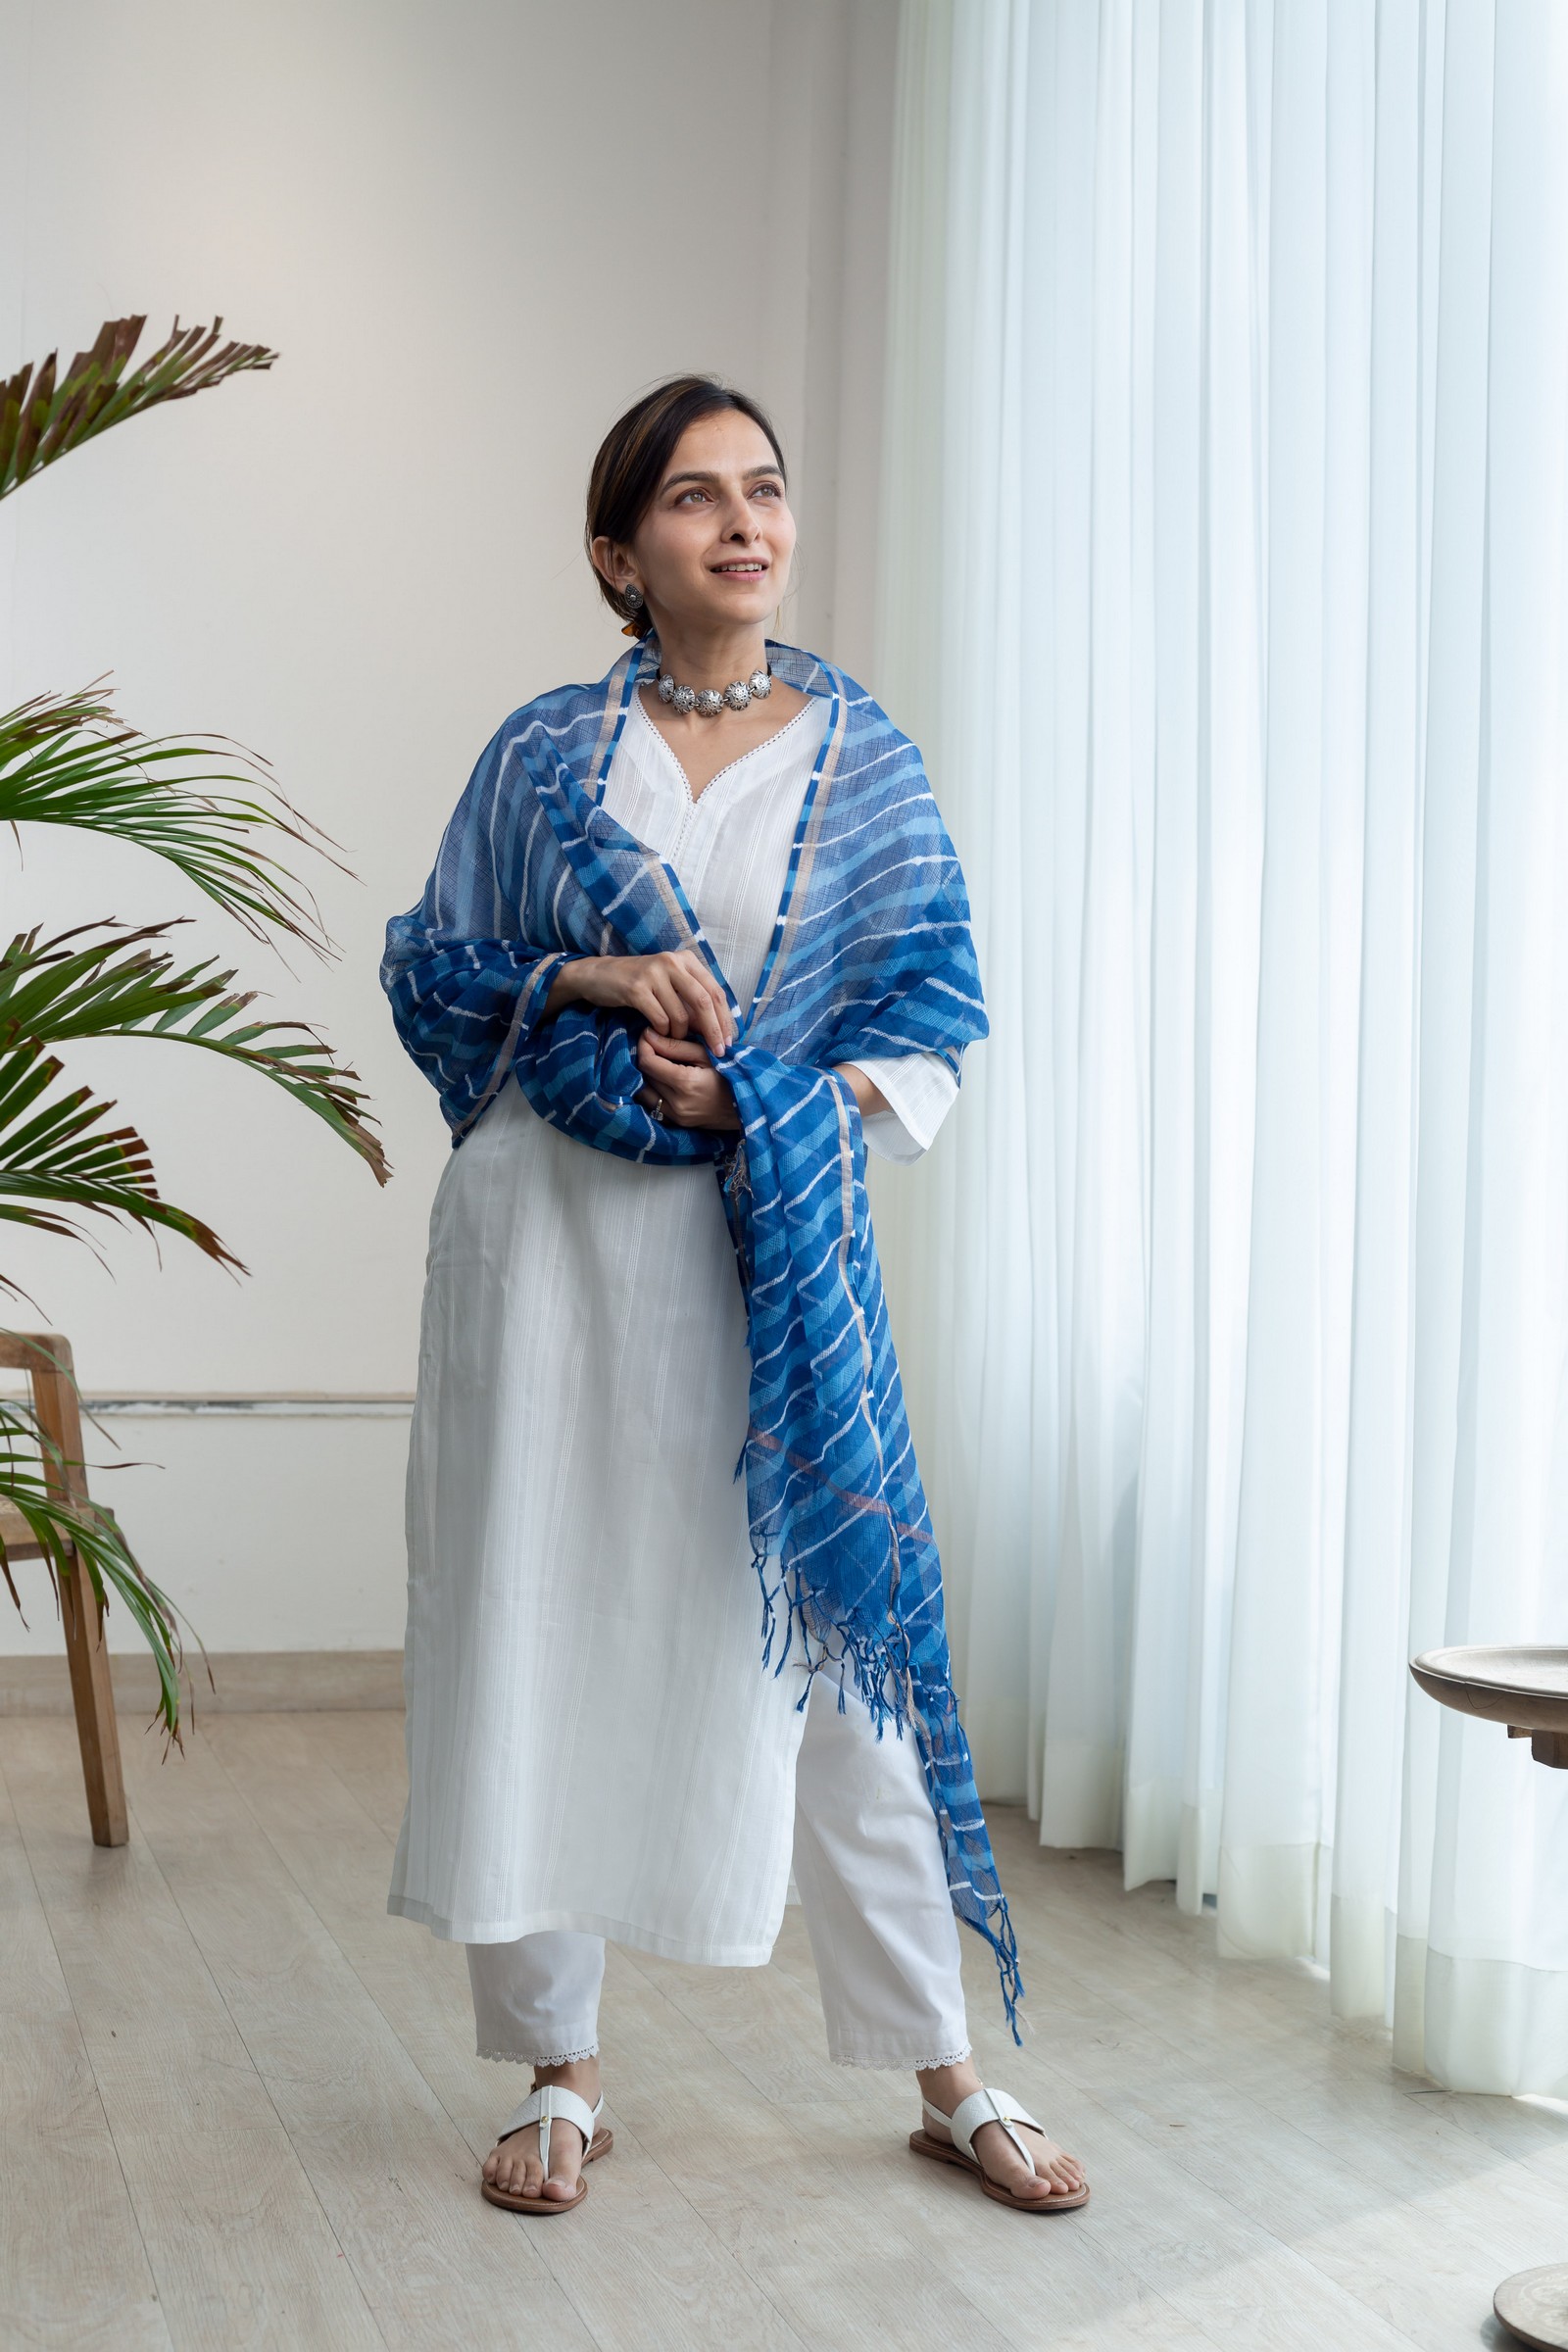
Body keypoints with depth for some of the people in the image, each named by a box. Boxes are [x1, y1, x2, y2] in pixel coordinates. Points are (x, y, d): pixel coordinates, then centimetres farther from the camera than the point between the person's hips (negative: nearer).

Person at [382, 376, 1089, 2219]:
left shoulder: (863, 758, 7)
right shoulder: (543, 752, 7)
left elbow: (931, 1015, 5)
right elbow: (429, 964, 9)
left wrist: (760, 1102, -11)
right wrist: (593, 982, -9)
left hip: (770, 1245, 0)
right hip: (549, 1235, 1)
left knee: (831, 1644, 1)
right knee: (540, 1634, 3)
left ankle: (950, 2083, 16)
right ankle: (559, 2076, 20)